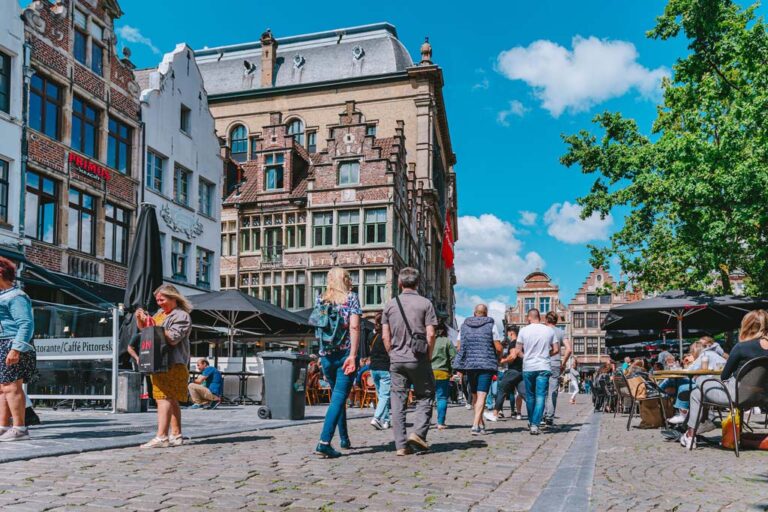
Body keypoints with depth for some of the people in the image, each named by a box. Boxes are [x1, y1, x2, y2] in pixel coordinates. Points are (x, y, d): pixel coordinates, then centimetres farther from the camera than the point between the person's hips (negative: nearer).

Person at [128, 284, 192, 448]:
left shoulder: (182, 316, -6)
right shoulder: (160, 313, 20)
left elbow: (173, 338, -19)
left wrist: (153, 325, -19)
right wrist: (140, 320, 5)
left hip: (173, 365, -9)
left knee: (165, 398, -15)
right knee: (171, 400, 11)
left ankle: (161, 437, -19)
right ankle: (176, 435, 17)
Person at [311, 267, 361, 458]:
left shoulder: (320, 299, 8)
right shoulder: (351, 297, -3)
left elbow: (316, 327, 12)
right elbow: (354, 327, -13)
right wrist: (353, 355, -17)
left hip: (326, 355, 5)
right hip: (345, 354, -5)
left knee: (336, 395, 19)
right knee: (339, 397, -5)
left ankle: (344, 439, 27)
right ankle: (324, 442, -16)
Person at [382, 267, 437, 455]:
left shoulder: (390, 304, 5)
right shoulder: (425, 303, -3)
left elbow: (385, 335, 4)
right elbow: (430, 334, -8)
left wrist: (392, 354, 13)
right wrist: (429, 356, 3)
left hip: (396, 360, 3)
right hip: (419, 359, -2)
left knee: (398, 400, 6)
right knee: (424, 396, 13)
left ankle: (401, 444, 6)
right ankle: (418, 433, -4)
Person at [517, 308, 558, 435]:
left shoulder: (524, 330, -2)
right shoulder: (549, 331, 2)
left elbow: (518, 350, 0)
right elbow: (556, 349, 4)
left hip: (528, 368, 0)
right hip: (544, 367, 0)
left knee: (530, 396, 14)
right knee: (540, 397, -3)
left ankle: (531, 422, 27)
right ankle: (535, 424, -14)